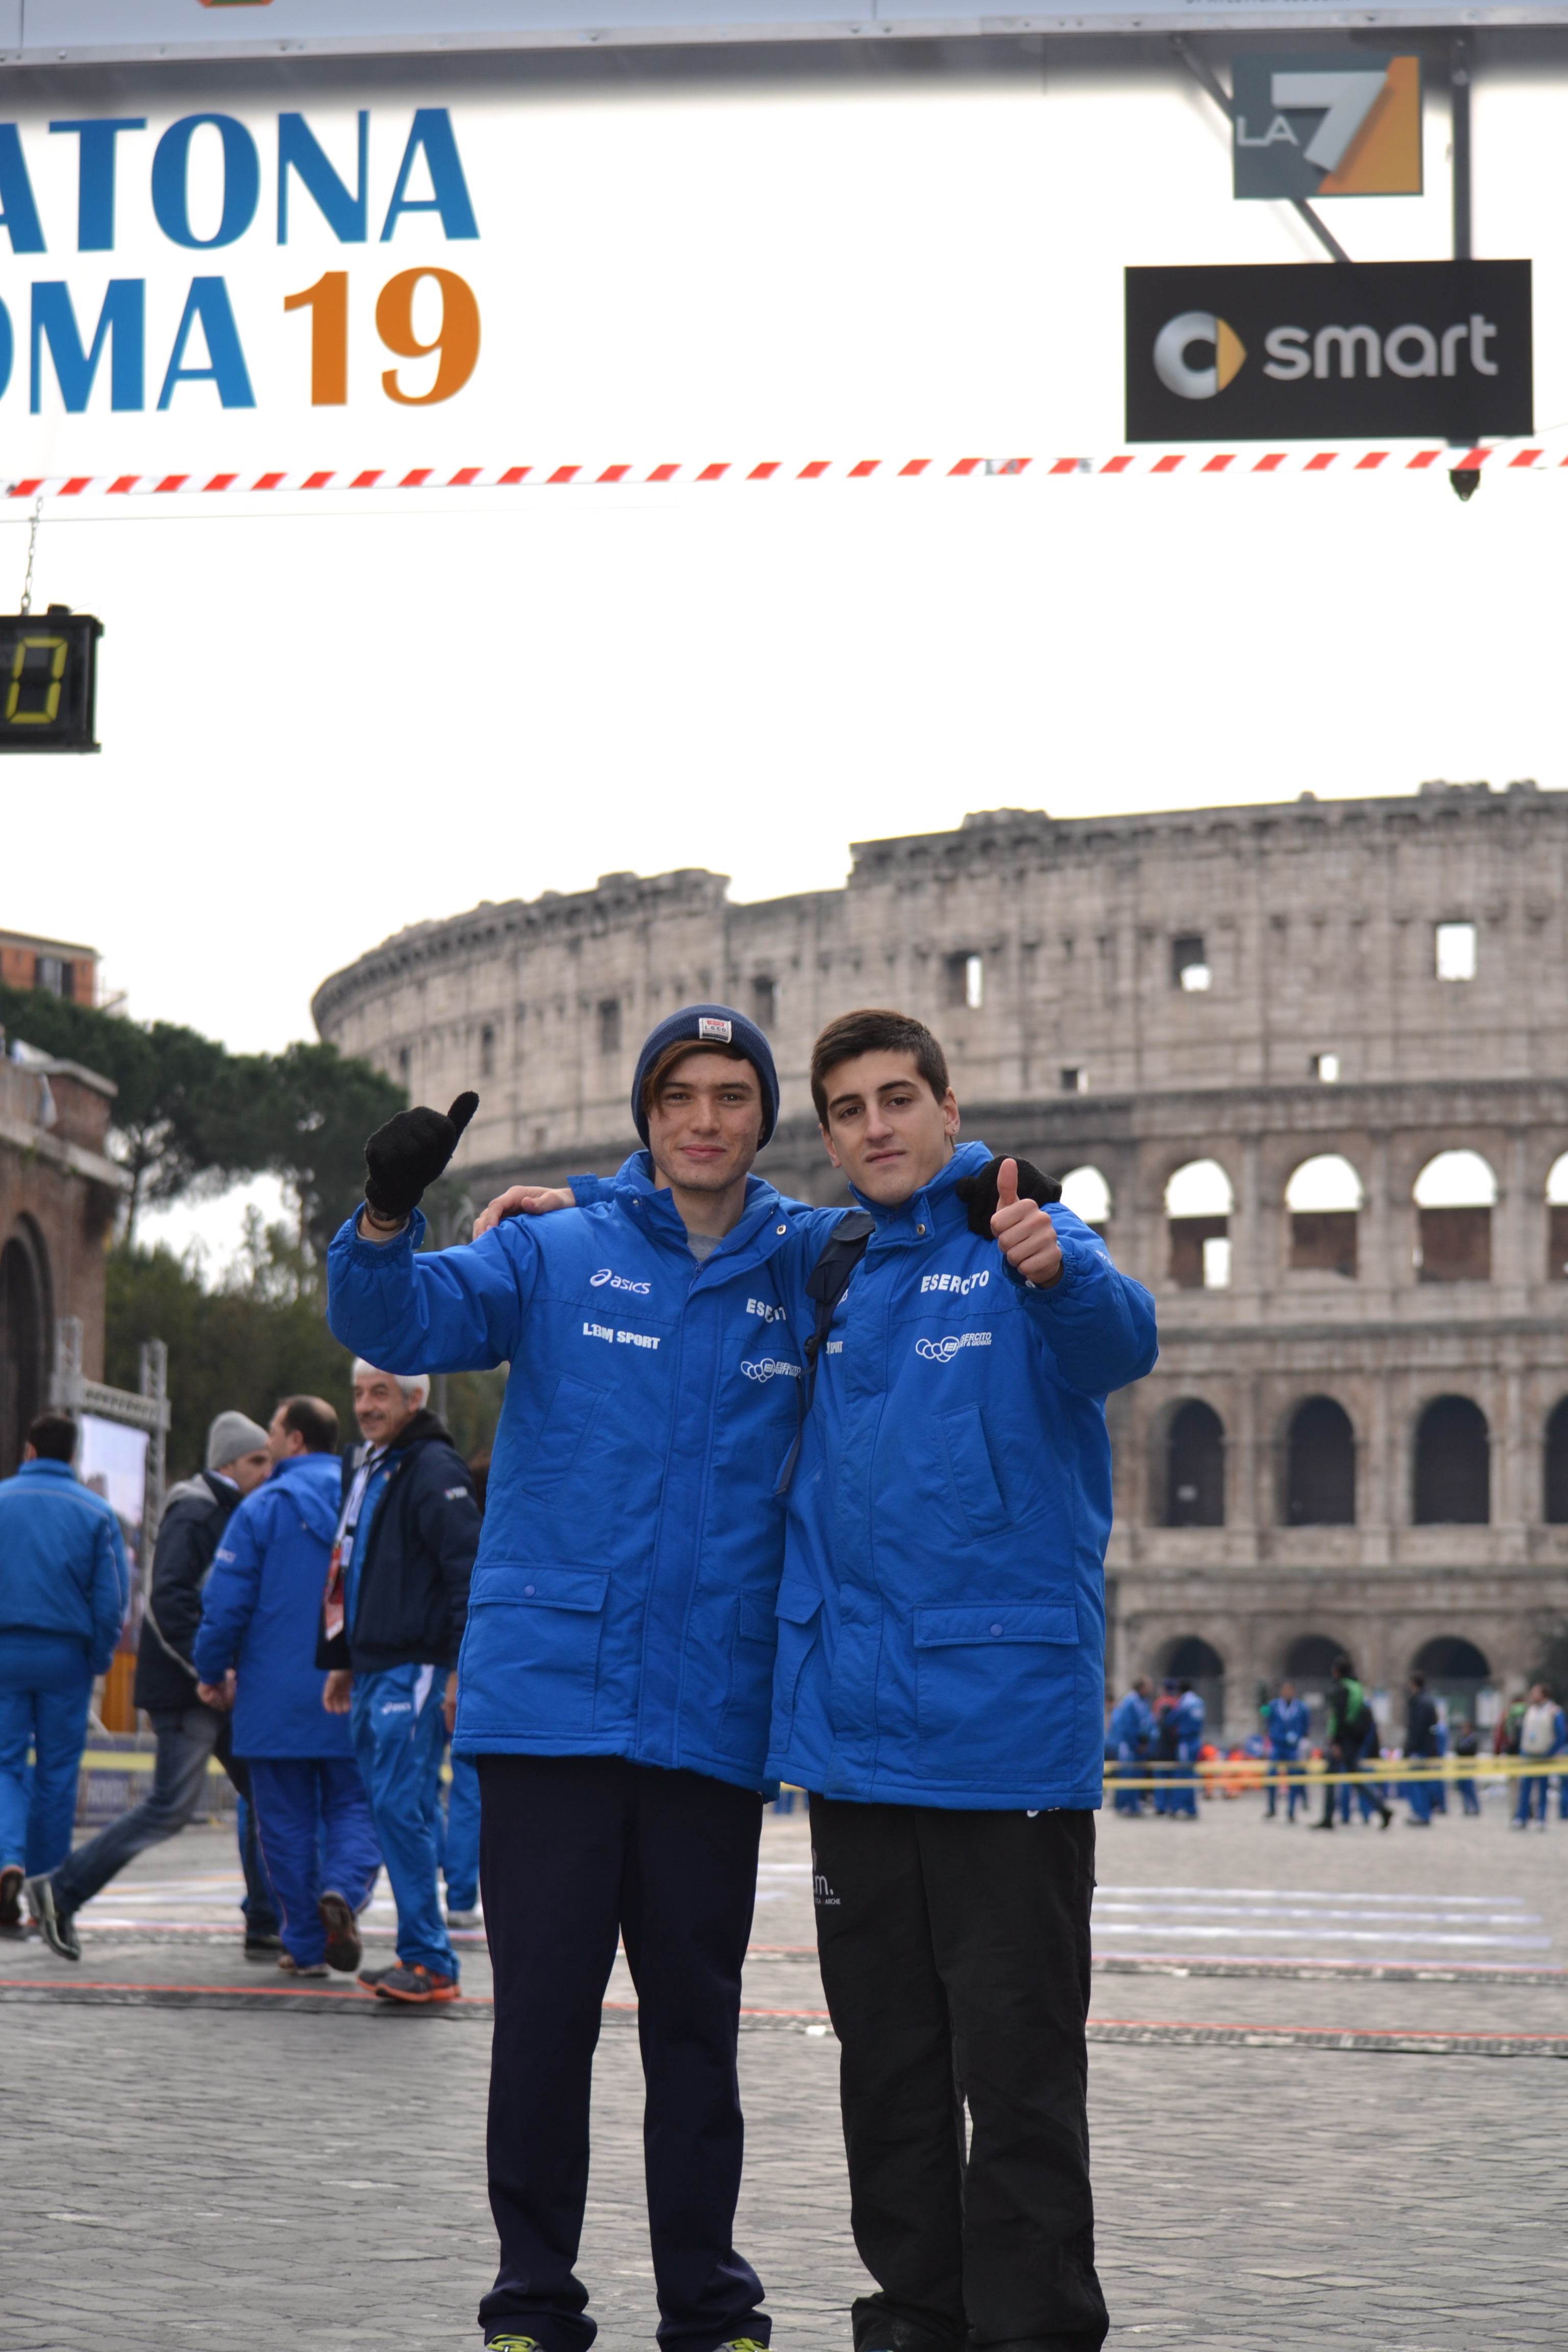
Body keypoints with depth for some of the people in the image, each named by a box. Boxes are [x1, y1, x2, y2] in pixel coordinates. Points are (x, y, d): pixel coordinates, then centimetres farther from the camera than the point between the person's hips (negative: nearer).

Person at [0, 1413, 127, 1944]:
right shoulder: (95, 1512, 0)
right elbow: (112, 1596, -2)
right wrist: (99, 1660, 9)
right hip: (66, 1660, 1)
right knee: (57, 1771, 9)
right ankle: (46, 1883, 13)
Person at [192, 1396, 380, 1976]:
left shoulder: (262, 1509, -7)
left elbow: (227, 1602, -8)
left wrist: (213, 1673, 6)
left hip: (277, 1700, -2)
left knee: (287, 1820, 6)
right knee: (352, 1807, 9)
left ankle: (305, 1945, 6)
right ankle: (343, 1888, -20)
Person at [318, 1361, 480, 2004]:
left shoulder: (434, 1470, -10)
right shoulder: (362, 1470, 19)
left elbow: (469, 1572, -16)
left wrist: (462, 1672, -20)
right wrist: (341, 1662, 25)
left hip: (415, 1670, -9)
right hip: (371, 1672, 9)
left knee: (402, 1809, -12)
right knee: (393, 1811, 9)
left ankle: (429, 1962, -10)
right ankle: (420, 1956, 13)